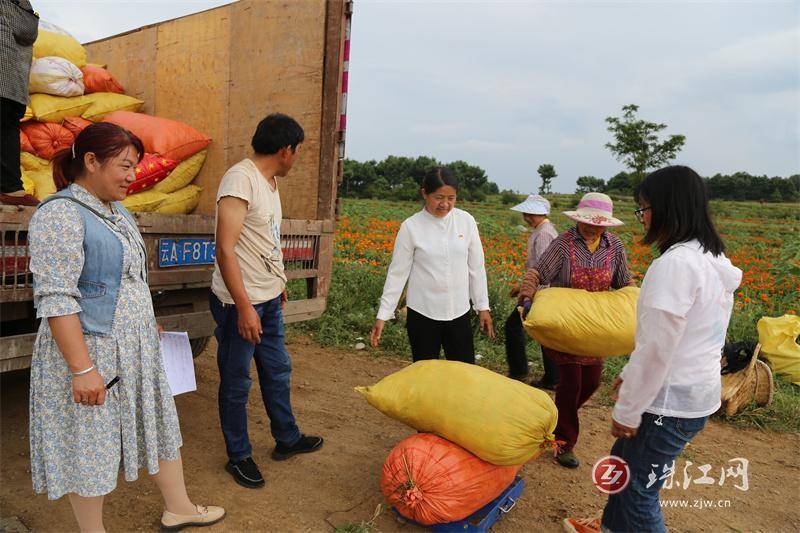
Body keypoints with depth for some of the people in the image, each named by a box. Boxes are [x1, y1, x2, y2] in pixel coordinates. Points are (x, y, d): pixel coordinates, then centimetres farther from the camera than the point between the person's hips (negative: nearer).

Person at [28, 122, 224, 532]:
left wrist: (147, 327, 23)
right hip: (89, 353, -9)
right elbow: (55, 299, -23)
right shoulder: (61, 215, -18)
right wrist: (82, 369, -24)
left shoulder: (115, 210, 10)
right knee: (89, 448, 7)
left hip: (135, 351, 9)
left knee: (158, 423, 18)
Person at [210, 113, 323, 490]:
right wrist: (244, 307, -23)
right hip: (240, 303, -9)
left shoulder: (269, 180, 10)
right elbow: (225, 249, -23)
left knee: (277, 371, 19)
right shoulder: (240, 179, -19)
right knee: (236, 383, 8)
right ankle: (238, 456, 24)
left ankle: (287, 439, 36)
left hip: (269, 300, 9)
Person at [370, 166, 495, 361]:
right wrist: (382, 316, -6)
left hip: (459, 313, 2)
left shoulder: (466, 221, -2)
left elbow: (476, 267, 5)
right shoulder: (411, 226, -8)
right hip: (423, 314, -2)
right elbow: (397, 273, -4)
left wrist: (483, 307, 7)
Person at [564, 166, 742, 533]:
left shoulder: (675, 264, -23)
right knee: (623, 460, 25)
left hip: (670, 401, -10)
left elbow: (657, 348, -23)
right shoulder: (713, 259, 8)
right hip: (698, 392, 10)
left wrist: (628, 412, -13)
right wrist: (630, 375, 19)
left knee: (638, 487, 5)